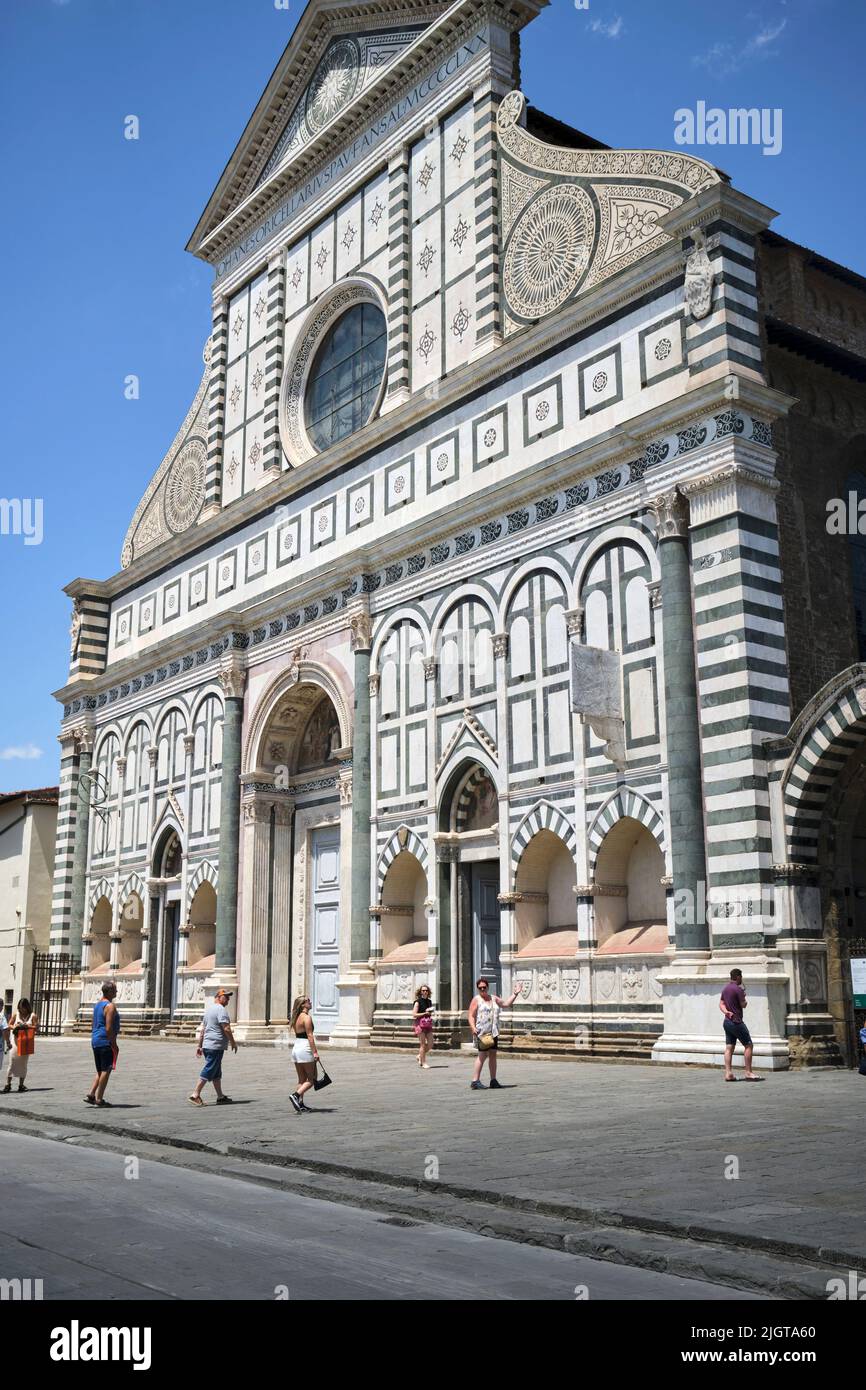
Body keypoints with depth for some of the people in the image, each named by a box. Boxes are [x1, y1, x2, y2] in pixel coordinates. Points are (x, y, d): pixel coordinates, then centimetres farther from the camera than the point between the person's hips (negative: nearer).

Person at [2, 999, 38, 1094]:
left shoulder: (32, 1016, 0)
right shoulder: (16, 1014, 5)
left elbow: (36, 1027, -4)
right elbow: (9, 1025, 8)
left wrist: (26, 1026, -16)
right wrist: (15, 1027, -12)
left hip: (26, 1043, 0)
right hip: (16, 1041, 0)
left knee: (23, 1064, 5)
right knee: (12, 1062, -5)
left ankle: (21, 1084, 12)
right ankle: (8, 1084, 0)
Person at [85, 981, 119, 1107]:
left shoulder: (97, 1005, 16)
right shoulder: (110, 1006, -13)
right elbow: (108, 1028, -20)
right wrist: (114, 1044, -15)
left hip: (95, 1040, 9)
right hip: (105, 1041, -9)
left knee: (100, 1071, 16)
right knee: (106, 1070, -3)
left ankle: (90, 1094, 8)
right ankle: (99, 1099, -2)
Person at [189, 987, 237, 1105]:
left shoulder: (208, 1009, 18)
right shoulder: (221, 1009, -12)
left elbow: (202, 1029, 20)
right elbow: (226, 1028, -17)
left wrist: (199, 1046, 21)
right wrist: (233, 1043, -8)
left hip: (207, 1045, 10)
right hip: (216, 1046, -10)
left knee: (217, 1073, 14)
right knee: (208, 1071, -8)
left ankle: (221, 1097, 19)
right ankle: (195, 1095, -10)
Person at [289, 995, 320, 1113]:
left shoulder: (297, 1017, 13)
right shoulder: (307, 1017, -13)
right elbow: (310, 1036, -17)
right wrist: (315, 1052, -17)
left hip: (296, 1049, 9)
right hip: (305, 1049, -9)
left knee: (302, 1080, 13)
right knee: (312, 1079, 0)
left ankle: (300, 1104, 11)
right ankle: (296, 1095, -15)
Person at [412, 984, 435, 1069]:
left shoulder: (429, 1001, 12)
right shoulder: (418, 1002, -6)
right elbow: (414, 1014, -12)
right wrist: (425, 1013, -16)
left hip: (428, 1024, 6)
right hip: (420, 1024, -6)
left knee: (430, 1044, 2)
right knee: (422, 1044, -3)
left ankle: (420, 1056, 25)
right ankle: (424, 1062, 6)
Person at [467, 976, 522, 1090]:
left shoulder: (494, 998, 16)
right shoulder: (476, 1000, -2)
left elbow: (506, 1004, 26)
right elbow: (471, 1016, -7)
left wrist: (515, 994, 21)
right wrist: (473, 1028, -21)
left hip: (493, 1032, 6)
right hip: (482, 1032, -6)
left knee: (492, 1055, 7)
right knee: (483, 1055, -12)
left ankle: (493, 1081, 13)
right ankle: (475, 1081, -10)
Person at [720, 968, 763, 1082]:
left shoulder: (725, 988, 14)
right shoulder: (738, 989, -14)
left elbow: (721, 1003, 12)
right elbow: (743, 1005, -11)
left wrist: (726, 1011, -7)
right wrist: (744, 996, 9)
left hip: (727, 1021, 9)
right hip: (736, 1022, -9)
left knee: (729, 1047, 4)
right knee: (748, 1045, 0)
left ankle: (728, 1073, -1)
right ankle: (748, 1073, -2)